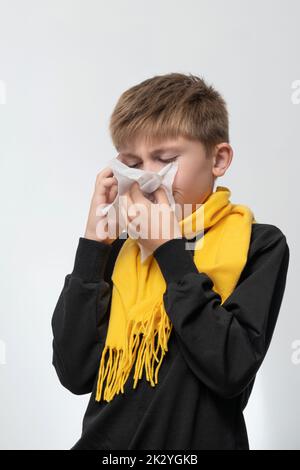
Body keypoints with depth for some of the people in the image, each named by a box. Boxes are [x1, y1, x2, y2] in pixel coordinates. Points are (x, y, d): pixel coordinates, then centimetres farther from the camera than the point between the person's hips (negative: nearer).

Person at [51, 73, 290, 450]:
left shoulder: (259, 245, -5)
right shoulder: (118, 247, 3)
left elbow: (232, 370, -18)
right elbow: (75, 373, -5)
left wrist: (171, 250, -14)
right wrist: (93, 242, -8)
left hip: (200, 437, -2)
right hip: (106, 439, 2)